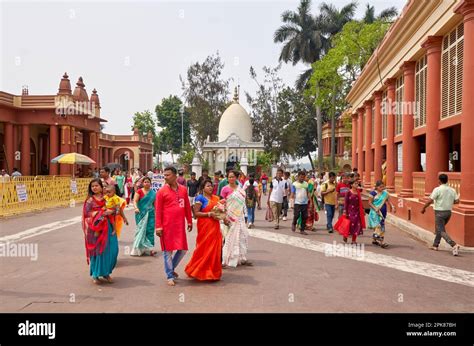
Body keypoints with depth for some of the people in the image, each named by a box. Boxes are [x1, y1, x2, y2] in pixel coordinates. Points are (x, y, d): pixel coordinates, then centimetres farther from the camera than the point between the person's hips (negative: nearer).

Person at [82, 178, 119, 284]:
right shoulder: (90, 200, 1)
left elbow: (112, 210, 18)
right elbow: (87, 213, -9)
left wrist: (114, 210, -4)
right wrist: (103, 213, -13)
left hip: (107, 227, 3)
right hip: (95, 228, -3)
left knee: (111, 249, -1)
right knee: (97, 250, -2)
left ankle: (106, 272, 16)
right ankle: (96, 274, 13)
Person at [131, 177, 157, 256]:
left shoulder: (153, 193, 7)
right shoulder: (139, 191, 0)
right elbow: (135, 201, -9)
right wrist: (136, 208, -28)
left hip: (150, 214, 2)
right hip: (141, 213, -2)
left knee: (150, 230, -2)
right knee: (141, 230, 0)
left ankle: (148, 248, 3)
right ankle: (141, 248, 10)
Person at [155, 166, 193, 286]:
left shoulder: (183, 189, 7)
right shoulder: (162, 191, -4)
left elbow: (187, 206, 14)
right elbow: (157, 210, -6)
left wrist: (189, 221, 13)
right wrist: (158, 226, -10)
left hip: (180, 225, 4)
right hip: (167, 226, -4)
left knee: (183, 249, 9)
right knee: (168, 251, 3)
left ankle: (171, 268, 32)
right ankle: (170, 276, 15)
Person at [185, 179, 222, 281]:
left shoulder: (216, 198, 14)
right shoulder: (200, 198, -5)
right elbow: (196, 213, -12)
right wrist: (209, 214, -19)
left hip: (215, 227, 6)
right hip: (205, 227, -6)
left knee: (215, 249, 8)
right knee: (204, 249, -2)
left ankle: (213, 272, 20)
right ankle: (201, 272, 12)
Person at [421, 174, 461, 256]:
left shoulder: (437, 189, -14)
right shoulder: (452, 190, 3)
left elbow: (430, 200, -19)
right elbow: (457, 201, -2)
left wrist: (423, 208, -5)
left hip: (440, 212, -7)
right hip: (448, 212, 7)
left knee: (442, 232, -5)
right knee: (439, 229, 23)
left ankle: (454, 245, -24)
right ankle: (435, 245, 30)